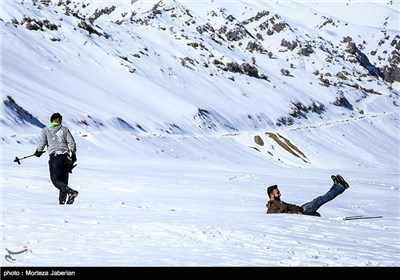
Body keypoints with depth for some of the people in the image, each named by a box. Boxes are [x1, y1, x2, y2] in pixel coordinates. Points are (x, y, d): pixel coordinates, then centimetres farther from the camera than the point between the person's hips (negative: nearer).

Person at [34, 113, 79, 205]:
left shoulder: (45, 130, 9)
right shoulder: (64, 129, 13)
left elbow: (42, 143, -1)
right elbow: (72, 143, 6)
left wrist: (38, 151, 18)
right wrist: (73, 155, 16)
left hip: (55, 156, -3)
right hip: (66, 156, 3)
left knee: (55, 179, -6)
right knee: (63, 179, 10)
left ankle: (70, 192, -28)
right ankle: (62, 200, 5)